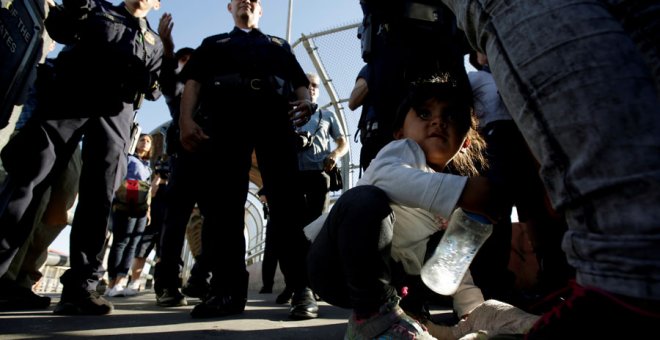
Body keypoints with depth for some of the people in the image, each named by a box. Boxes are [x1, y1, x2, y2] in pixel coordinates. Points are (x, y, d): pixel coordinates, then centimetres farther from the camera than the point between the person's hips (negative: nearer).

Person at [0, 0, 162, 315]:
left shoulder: (154, 42, 27)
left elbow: (153, 88, 17)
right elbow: (57, 27, 11)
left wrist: (154, 83, -5)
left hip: (116, 113, 1)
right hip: (68, 98, -1)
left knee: (98, 198, -7)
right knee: (27, 178, -11)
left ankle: (79, 287, -7)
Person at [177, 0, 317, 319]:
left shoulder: (279, 45, 35)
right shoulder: (212, 43, 32)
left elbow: (300, 80, 22)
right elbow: (193, 81, 16)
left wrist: (305, 102, -4)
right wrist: (186, 119, -4)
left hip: (274, 116, 0)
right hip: (223, 116, 1)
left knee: (286, 201, -14)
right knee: (222, 202, -10)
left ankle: (301, 287, -17)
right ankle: (227, 288, -6)